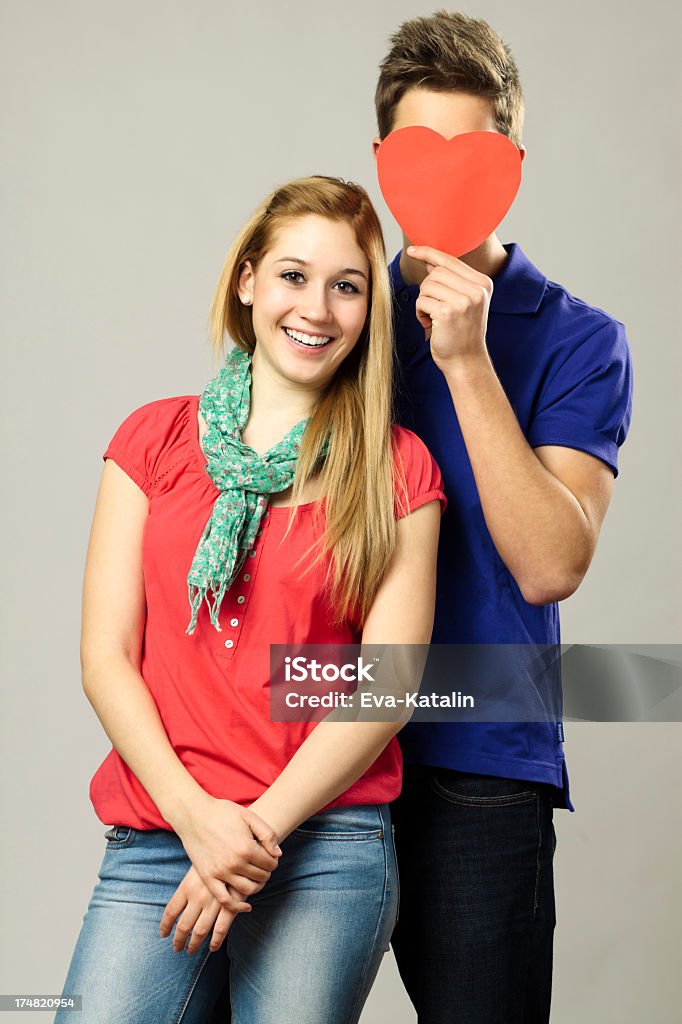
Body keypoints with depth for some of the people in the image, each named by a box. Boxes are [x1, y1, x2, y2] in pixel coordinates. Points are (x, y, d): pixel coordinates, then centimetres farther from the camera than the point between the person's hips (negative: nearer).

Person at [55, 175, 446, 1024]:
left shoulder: (397, 469, 5)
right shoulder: (154, 439, 9)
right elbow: (105, 655, 3)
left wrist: (259, 827, -10)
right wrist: (193, 814, -9)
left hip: (326, 853, -1)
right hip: (155, 841, 1)